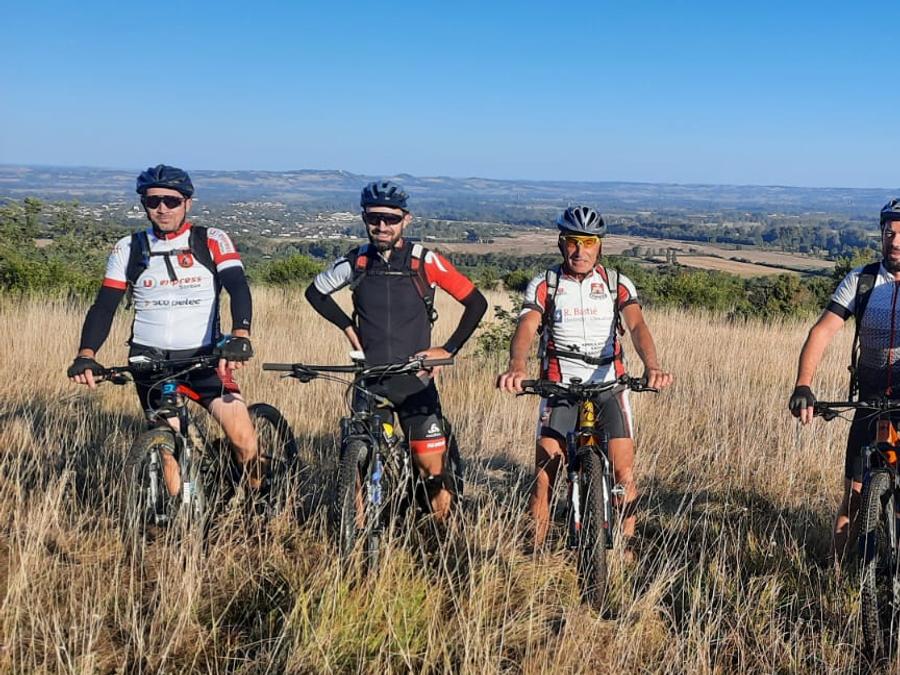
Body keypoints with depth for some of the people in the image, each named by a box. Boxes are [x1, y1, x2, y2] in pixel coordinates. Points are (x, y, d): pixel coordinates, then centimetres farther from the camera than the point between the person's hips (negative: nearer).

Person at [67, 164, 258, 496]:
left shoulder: (212, 241, -1)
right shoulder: (128, 249, 4)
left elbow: (238, 288, -15)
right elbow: (104, 305, 0)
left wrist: (239, 336, -34)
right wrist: (86, 355, -18)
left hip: (204, 357, -1)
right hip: (150, 360, 1)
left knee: (245, 440, -12)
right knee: (168, 449, -1)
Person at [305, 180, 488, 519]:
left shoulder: (426, 262, -8)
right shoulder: (356, 262, -1)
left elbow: (476, 302, -1)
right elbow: (315, 292, 17)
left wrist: (448, 349, -5)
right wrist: (348, 327, 7)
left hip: (415, 380, -2)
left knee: (431, 465, -4)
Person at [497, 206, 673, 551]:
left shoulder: (617, 283, 2)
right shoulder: (544, 285, -1)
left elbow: (637, 325, -14)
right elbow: (526, 327, -17)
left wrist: (652, 366, -34)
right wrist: (516, 367, -39)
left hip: (608, 386, 1)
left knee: (624, 474, -7)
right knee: (543, 477, -5)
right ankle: (536, 552, 8)